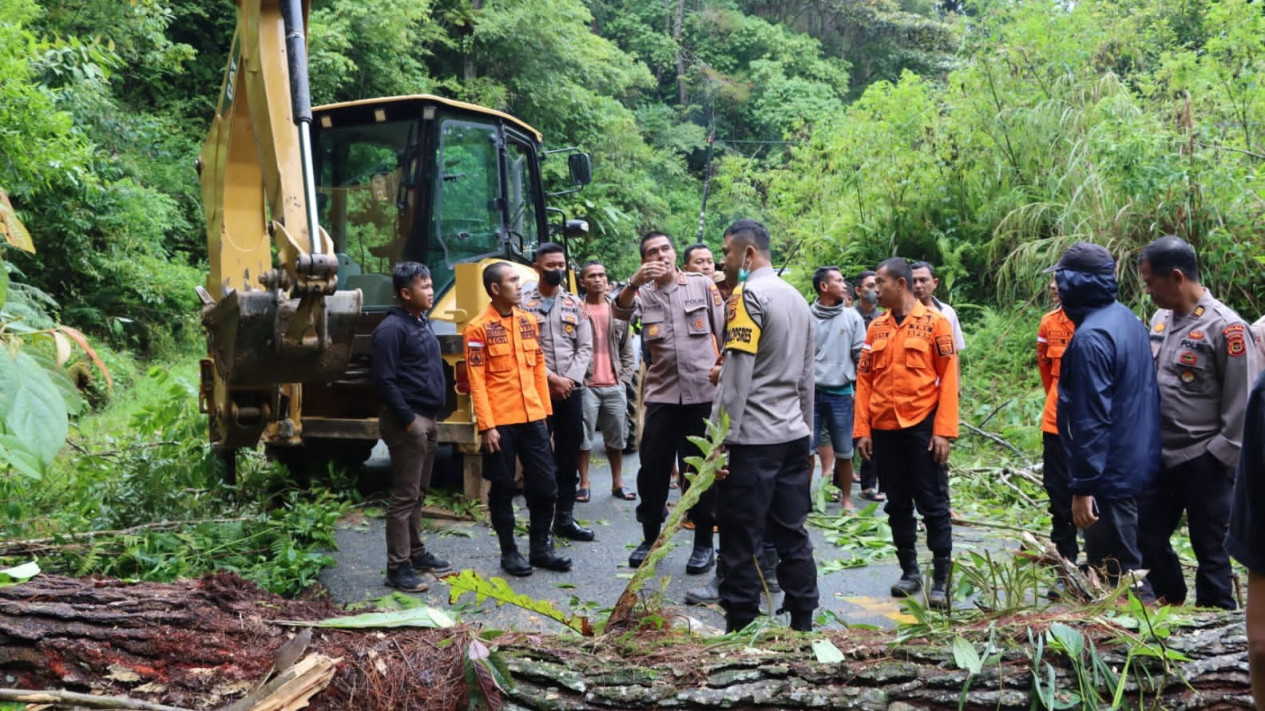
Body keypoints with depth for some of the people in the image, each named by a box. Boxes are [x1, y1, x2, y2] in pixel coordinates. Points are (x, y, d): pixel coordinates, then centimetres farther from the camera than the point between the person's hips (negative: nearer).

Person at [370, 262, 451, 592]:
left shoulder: (422, 322, 14)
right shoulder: (392, 328, -15)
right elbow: (382, 381, -20)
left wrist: (430, 416, 16)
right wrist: (408, 419, -19)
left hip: (427, 419, 9)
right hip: (408, 422, -9)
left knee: (418, 493, 17)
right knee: (404, 496, -5)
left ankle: (417, 553, 28)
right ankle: (397, 566, 1)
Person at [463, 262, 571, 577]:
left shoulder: (529, 321, 10)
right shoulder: (478, 328, -7)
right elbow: (476, 382, -10)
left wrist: (544, 410, 11)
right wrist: (486, 426, -14)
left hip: (532, 418, 5)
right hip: (500, 422, -5)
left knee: (545, 485, 8)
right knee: (502, 489, 6)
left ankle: (541, 548, 22)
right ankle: (509, 552, 20)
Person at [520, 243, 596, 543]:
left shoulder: (575, 304, 10)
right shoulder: (523, 302, -2)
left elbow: (585, 347, 6)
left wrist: (570, 379, -8)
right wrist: (550, 378, -13)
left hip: (571, 391, 4)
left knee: (569, 456, 9)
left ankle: (565, 518, 19)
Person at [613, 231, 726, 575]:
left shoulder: (702, 285, 2)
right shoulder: (643, 293, 5)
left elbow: (725, 331, 4)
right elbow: (620, 311, -16)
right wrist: (634, 282, -34)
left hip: (703, 392, -2)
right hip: (662, 394, 2)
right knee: (653, 467, 6)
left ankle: (704, 543, 17)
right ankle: (650, 537, 22)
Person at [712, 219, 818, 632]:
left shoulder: (748, 295, -9)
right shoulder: (796, 298, 15)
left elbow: (736, 377, -16)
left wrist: (718, 441, -15)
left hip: (752, 440, -8)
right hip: (792, 438, 8)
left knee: (741, 542, -1)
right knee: (791, 535, 12)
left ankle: (740, 628, 5)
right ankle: (802, 624, 17)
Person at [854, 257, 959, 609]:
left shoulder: (935, 322, -3)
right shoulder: (876, 328, 9)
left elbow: (949, 378, -7)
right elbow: (864, 378, 8)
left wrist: (944, 430, -13)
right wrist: (862, 429, 2)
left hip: (922, 426, -5)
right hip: (884, 429, 5)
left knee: (932, 504, 2)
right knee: (897, 505, 12)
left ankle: (942, 578, 9)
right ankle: (910, 571, 24)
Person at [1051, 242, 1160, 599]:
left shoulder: (1090, 337, -23)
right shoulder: (1127, 318, 7)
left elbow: (1093, 420, -25)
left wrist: (1082, 486, -21)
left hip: (1110, 473, -10)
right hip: (1136, 462, 10)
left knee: (1118, 573, 1)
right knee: (1127, 564, 21)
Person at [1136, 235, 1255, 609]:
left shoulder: (1226, 328, -15)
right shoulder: (1160, 318, 7)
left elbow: (1240, 404, -13)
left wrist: (1221, 458, -12)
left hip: (1203, 462, -7)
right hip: (1160, 457, 7)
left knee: (1210, 550, 6)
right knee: (1148, 538, 16)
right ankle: (1172, 604, 38)